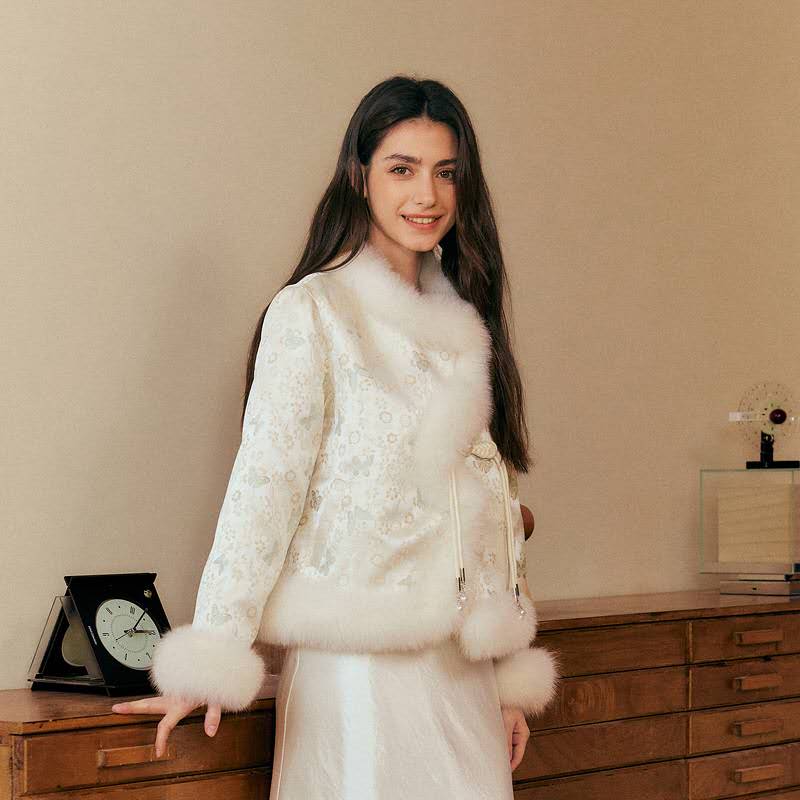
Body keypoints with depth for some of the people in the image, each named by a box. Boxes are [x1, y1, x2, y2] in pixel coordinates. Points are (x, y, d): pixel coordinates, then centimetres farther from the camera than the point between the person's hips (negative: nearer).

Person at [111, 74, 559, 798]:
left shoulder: (464, 324, 13)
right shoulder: (313, 312, -6)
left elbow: (494, 500, 15)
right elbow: (265, 485, -12)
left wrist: (515, 679, 13)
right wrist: (210, 667, -17)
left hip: (464, 669, 6)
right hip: (362, 671, -6)